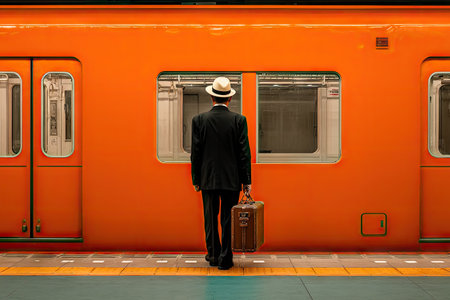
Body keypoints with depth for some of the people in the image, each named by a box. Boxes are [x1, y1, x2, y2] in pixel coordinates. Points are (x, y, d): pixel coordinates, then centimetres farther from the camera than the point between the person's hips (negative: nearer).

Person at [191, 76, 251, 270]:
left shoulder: (199, 120, -3)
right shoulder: (238, 120, -5)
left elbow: (195, 152, -1)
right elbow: (244, 152, -5)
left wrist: (195, 179, 7)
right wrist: (247, 181, 1)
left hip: (208, 179, 1)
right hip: (232, 179, -1)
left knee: (211, 219, 14)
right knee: (228, 219, 6)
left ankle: (213, 255, 23)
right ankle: (225, 259, 9)